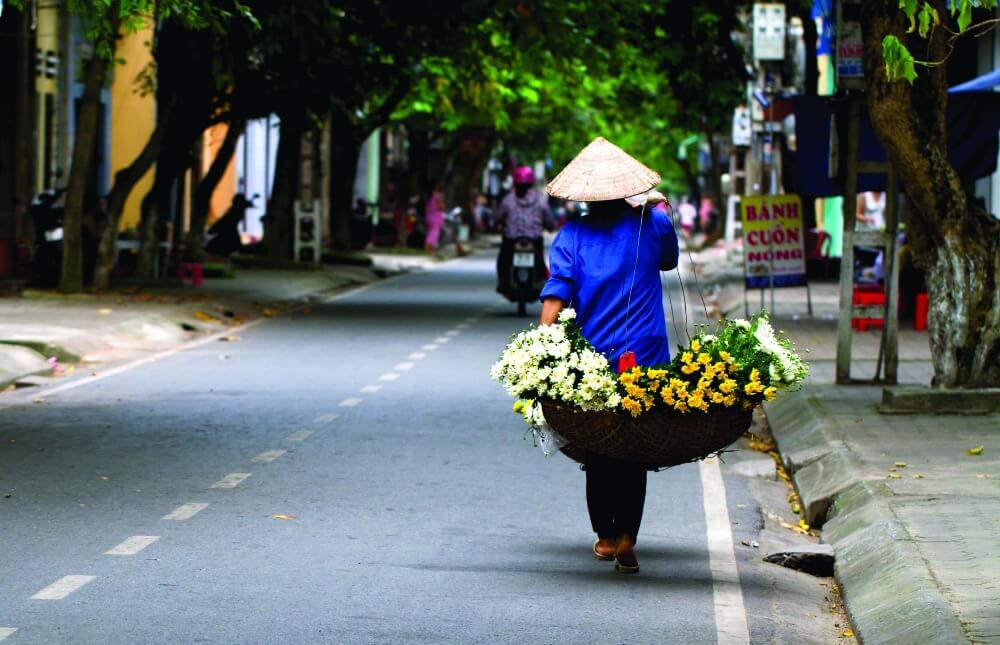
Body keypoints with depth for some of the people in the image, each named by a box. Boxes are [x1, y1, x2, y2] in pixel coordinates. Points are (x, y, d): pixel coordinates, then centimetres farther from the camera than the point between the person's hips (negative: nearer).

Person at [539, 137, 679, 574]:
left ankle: (605, 535, 21)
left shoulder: (571, 236, -1)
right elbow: (669, 261, 24)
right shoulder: (652, 224, 2)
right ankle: (626, 536, -12)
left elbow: (554, 299, -11)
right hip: (645, 358, 0)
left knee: (597, 452, 14)